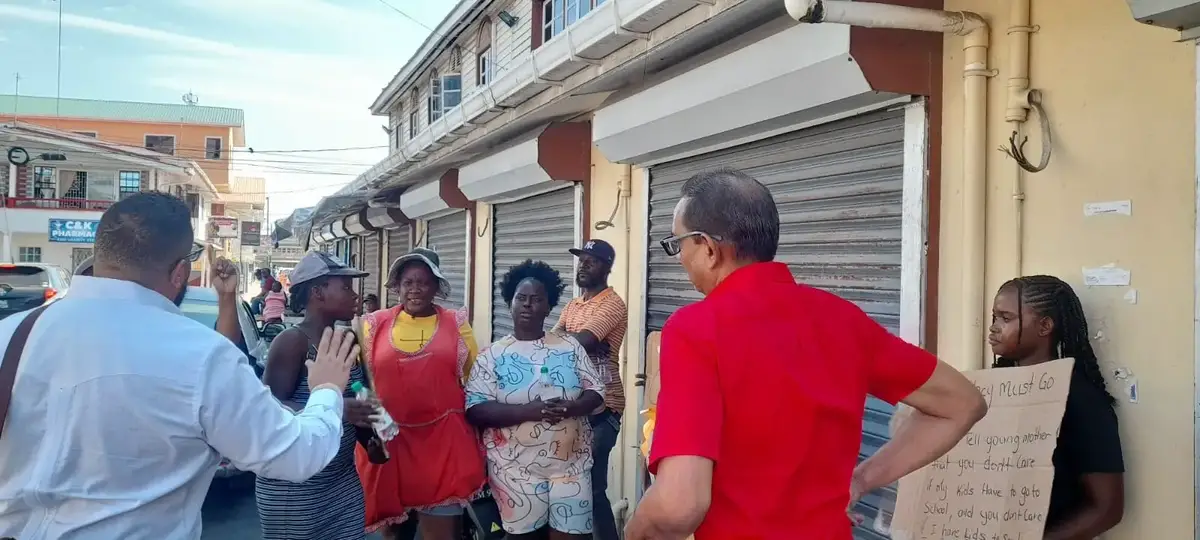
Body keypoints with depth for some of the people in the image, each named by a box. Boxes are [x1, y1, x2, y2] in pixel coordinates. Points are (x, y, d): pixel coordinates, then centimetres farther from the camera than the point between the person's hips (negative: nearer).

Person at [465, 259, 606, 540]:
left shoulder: (569, 346, 6)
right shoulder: (492, 356, 0)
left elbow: (596, 393, 5)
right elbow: (476, 410, -9)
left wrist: (571, 408, -17)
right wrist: (528, 411, -22)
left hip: (570, 464, 2)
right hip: (515, 469, -1)